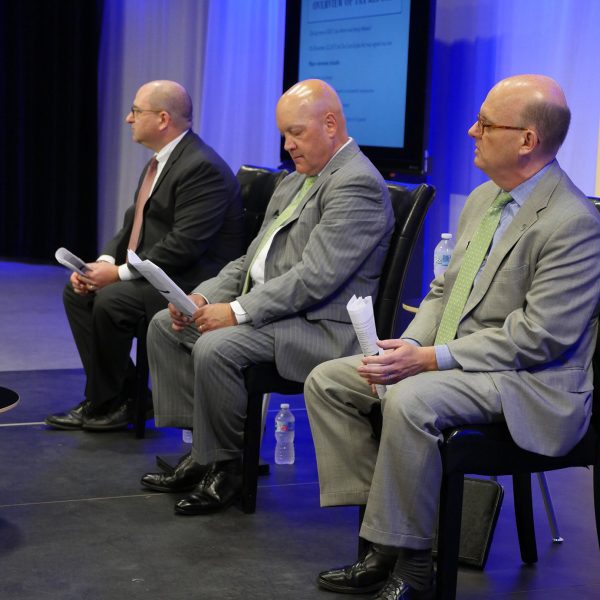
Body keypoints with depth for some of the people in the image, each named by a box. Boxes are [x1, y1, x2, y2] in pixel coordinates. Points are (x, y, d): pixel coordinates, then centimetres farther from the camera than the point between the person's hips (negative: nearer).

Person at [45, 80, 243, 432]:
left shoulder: (202, 167, -20)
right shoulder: (160, 161, 12)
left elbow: (183, 245, -26)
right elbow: (134, 223, 15)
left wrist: (121, 272, -21)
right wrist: (104, 262, -3)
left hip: (193, 281, -10)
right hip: (150, 272, 10)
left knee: (111, 300, -26)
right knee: (78, 291, 0)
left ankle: (109, 403, -6)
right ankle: (119, 392, 3)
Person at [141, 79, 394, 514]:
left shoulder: (357, 184, -16)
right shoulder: (298, 180, 16)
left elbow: (315, 278, -24)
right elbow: (256, 257, 18)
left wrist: (237, 311, -23)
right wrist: (204, 297, 1)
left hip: (319, 326, -11)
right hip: (264, 306, 11)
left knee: (215, 348, -30)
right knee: (165, 326, 6)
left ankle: (227, 467, -9)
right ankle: (203, 449, 7)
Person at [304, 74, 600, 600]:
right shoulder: (482, 200, 12)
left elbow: (539, 337, -22)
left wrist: (430, 359, -22)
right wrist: (406, 347, -2)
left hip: (528, 381, -10)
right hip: (447, 359, 10)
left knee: (409, 400, -35)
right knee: (326, 380, 1)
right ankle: (381, 541, 0)